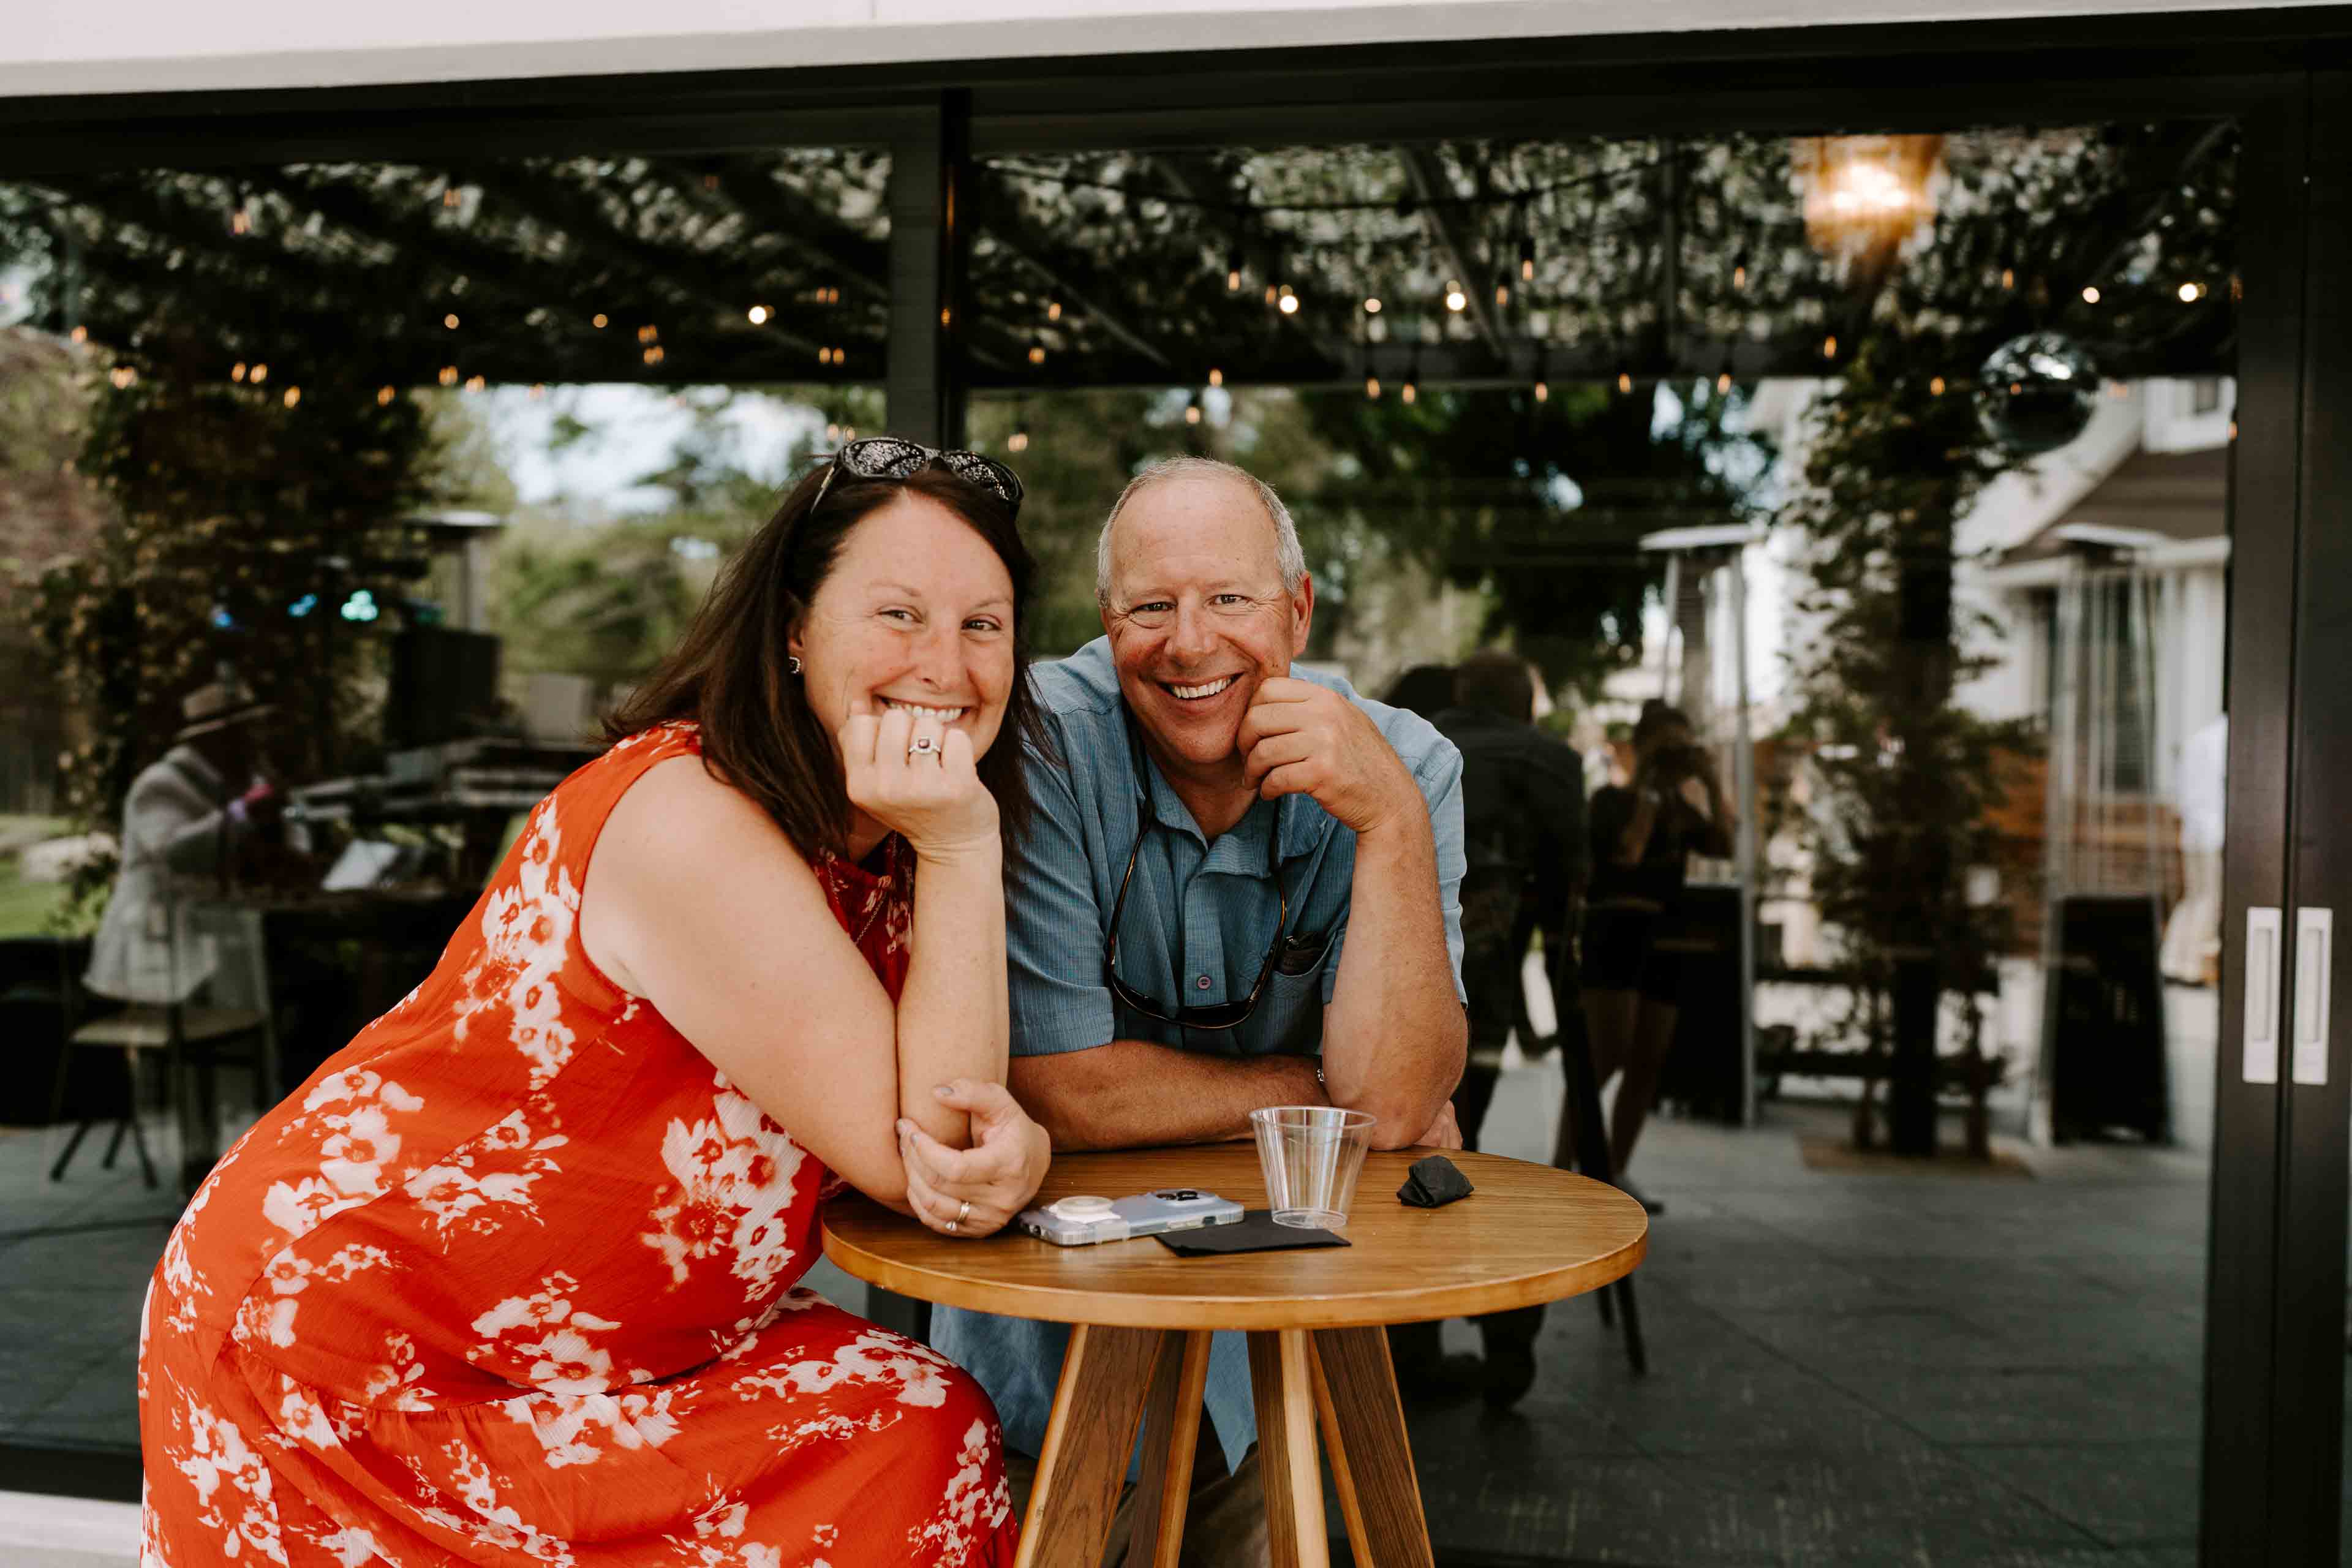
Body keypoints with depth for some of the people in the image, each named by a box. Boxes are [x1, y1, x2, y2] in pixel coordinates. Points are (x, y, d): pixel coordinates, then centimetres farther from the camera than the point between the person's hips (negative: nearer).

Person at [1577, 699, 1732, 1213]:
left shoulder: (1679, 812, 21)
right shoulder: (1613, 799, 2)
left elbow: (1723, 844, 7)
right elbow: (1626, 853, -13)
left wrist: (1711, 784, 2)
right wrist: (1649, 791, -9)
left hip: (1664, 941, 7)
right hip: (1615, 933, -7)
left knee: (1647, 1065, 4)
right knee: (1608, 1055, -18)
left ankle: (1614, 1174, 11)